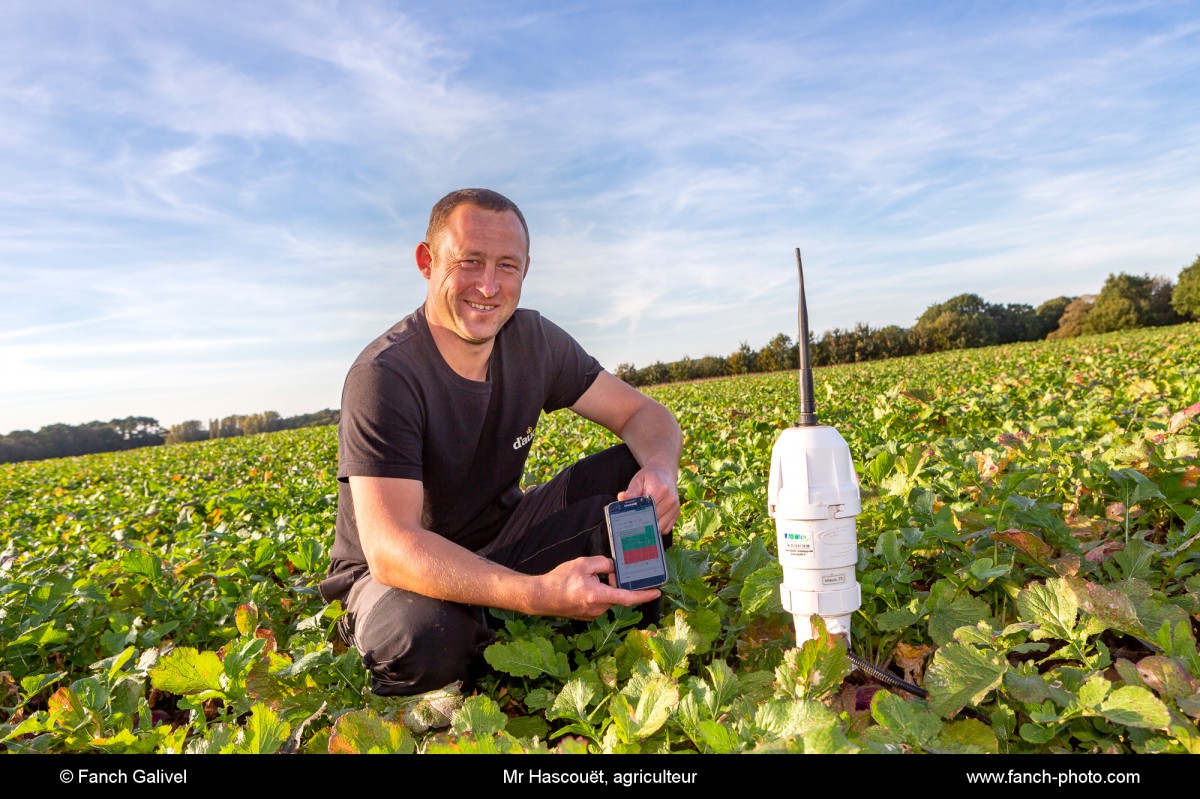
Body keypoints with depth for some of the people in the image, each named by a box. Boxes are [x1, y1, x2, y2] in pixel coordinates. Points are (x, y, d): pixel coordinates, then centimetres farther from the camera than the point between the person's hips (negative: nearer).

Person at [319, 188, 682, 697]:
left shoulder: (533, 342, -7)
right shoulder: (384, 377, -26)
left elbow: (644, 414, -3)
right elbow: (389, 547, -35)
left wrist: (661, 468, -29)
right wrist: (536, 594, -49)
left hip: (502, 548, 5)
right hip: (401, 575, -5)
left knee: (636, 477, -12)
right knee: (427, 637, -40)